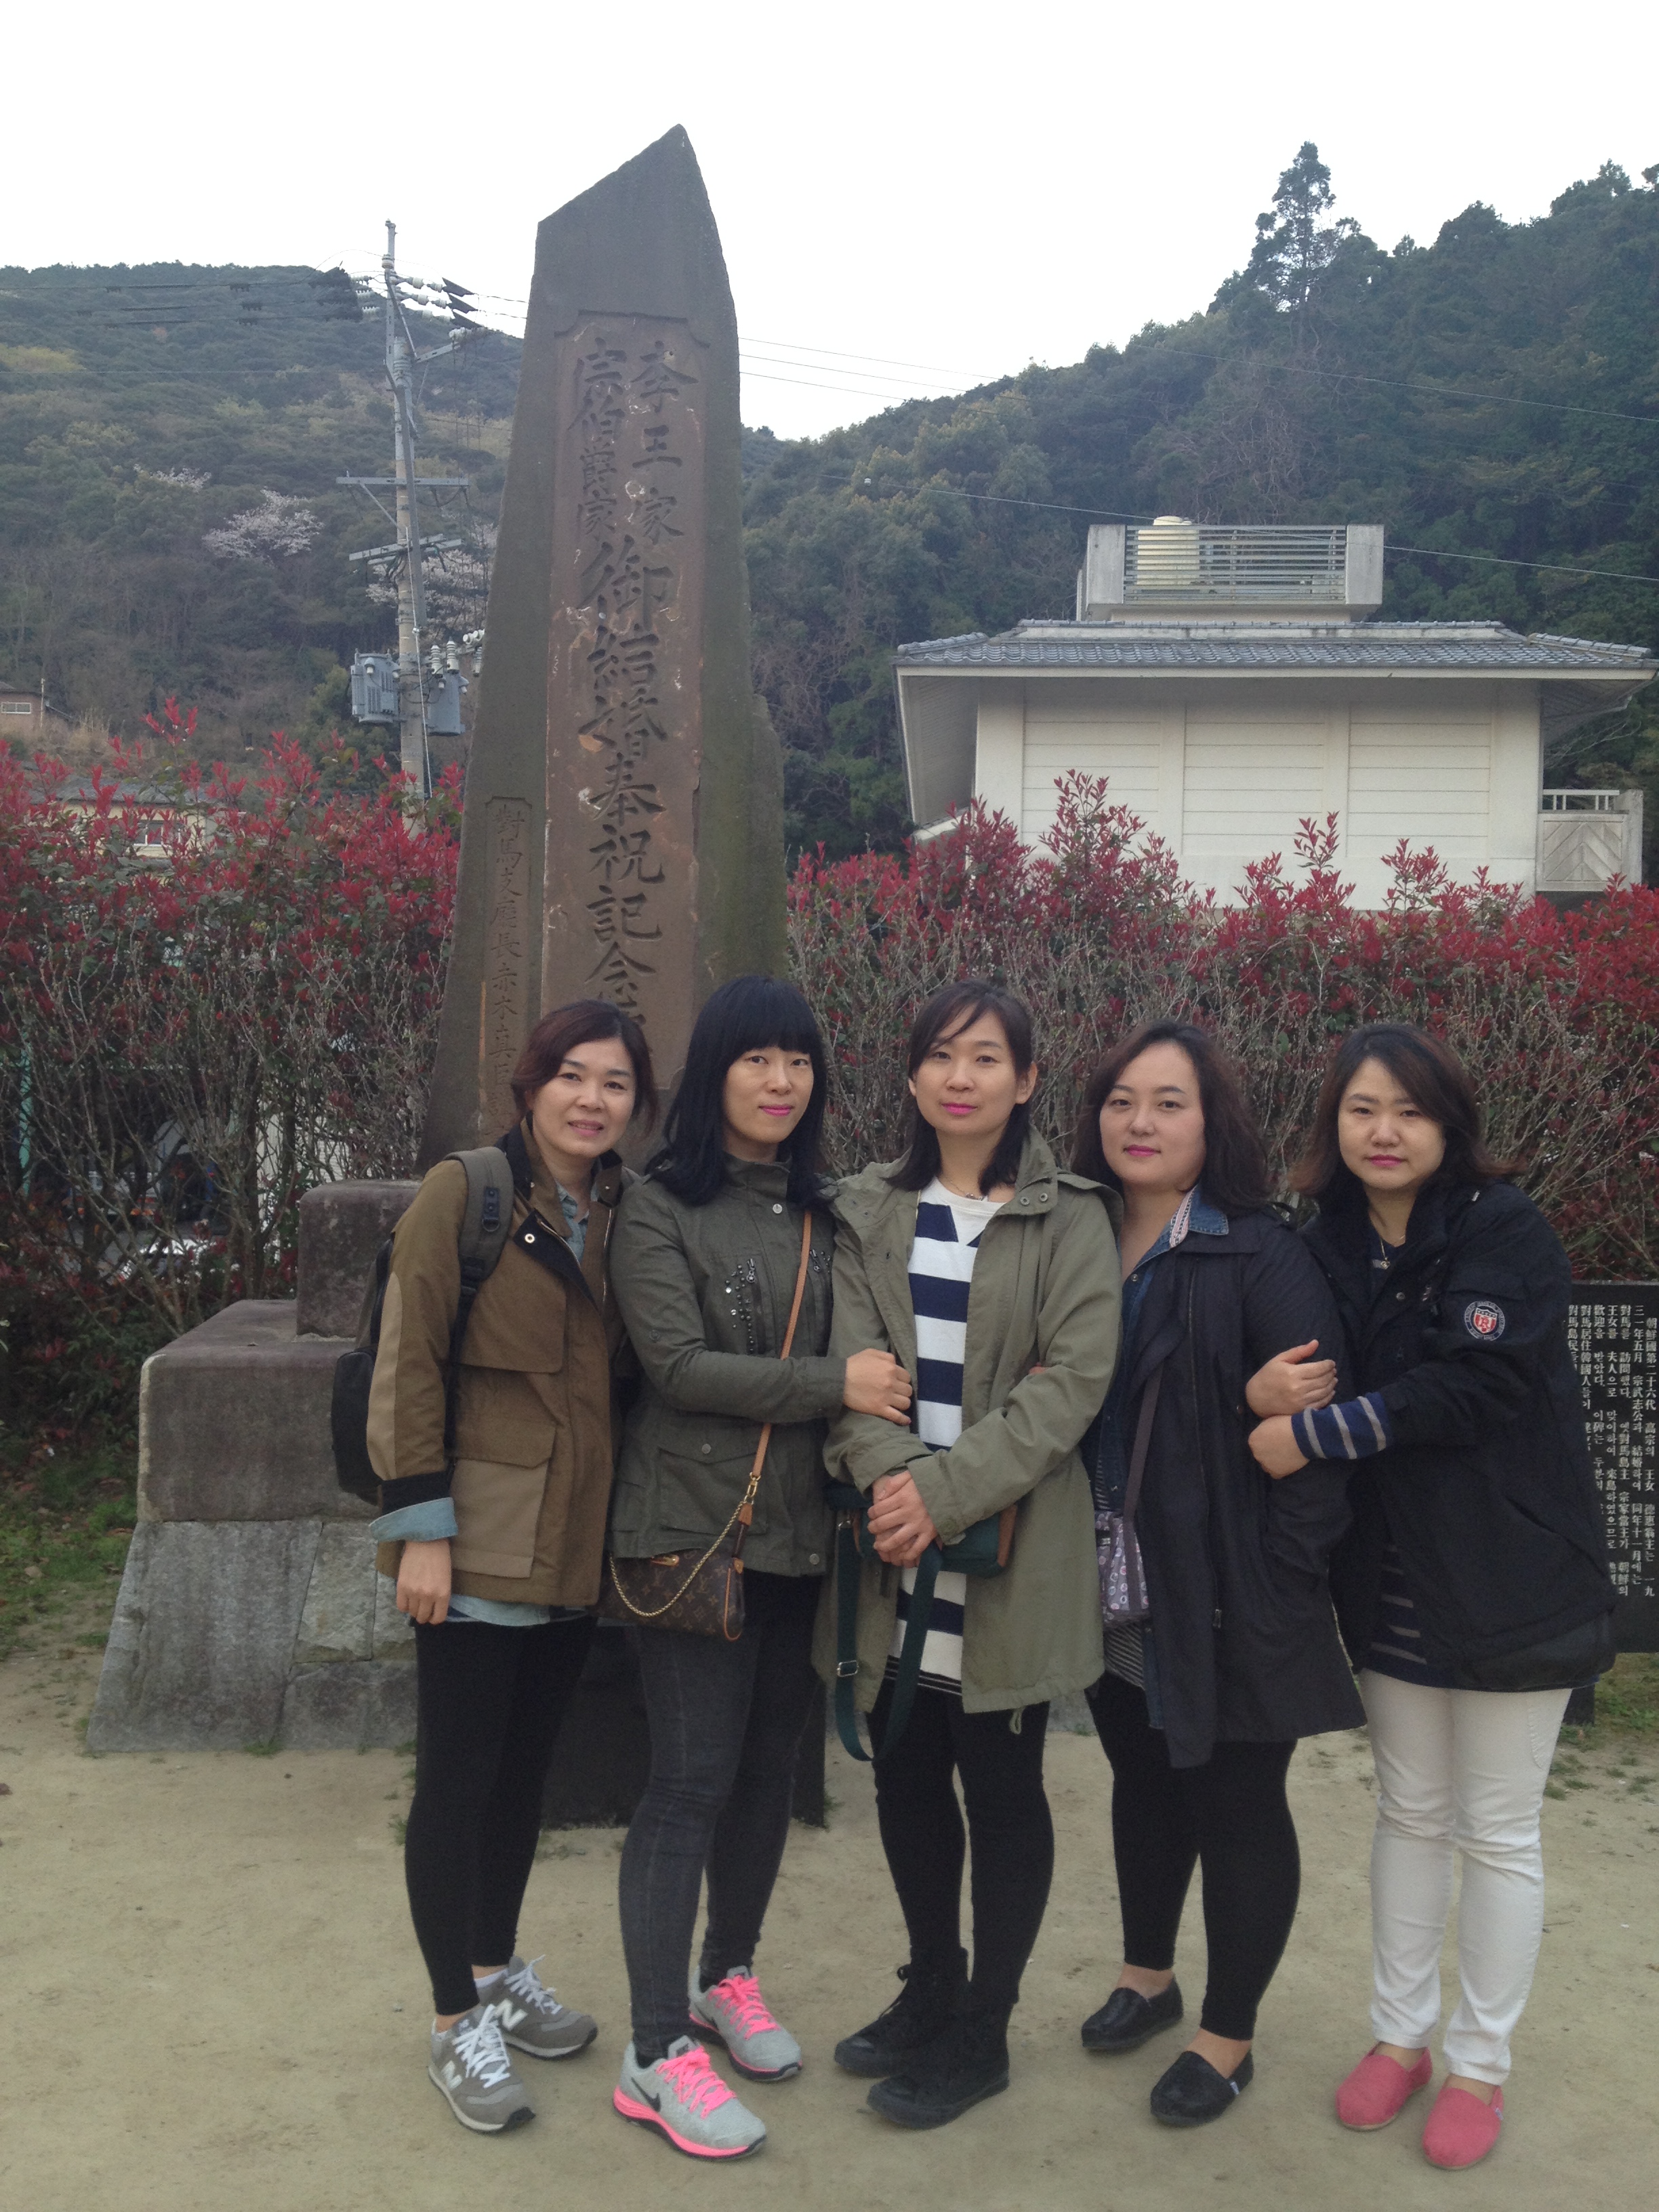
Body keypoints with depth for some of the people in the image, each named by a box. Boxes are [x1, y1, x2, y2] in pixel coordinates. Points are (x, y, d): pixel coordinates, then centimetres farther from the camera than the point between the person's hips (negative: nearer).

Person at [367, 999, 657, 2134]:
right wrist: (420, 1527, -15)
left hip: (577, 1550, 6)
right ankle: (458, 2025, 21)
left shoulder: (624, 1215, 7)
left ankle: (499, 1971, 37)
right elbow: (408, 1367, -12)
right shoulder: (465, 1195, -10)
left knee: (525, 1771, 18)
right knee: (459, 1780, 5)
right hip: (480, 1547, -6)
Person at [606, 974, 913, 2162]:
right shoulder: (659, 1208, -7)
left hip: (805, 1532, 6)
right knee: (693, 1781, -1)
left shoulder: (822, 1212, 9)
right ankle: (658, 2053, 11)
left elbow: (857, 1361, 13)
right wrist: (833, 1383, -17)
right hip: (695, 1530, -5)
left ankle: (728, 1975, 36)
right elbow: (679, 1365, -15)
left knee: (770, 1767, 16)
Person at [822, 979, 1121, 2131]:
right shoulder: (869, 1211, 6)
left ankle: (982, 2032, 28)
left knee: (1001, 1786, 9)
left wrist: (946, 1493, -20)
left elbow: (1074, 1377, -12)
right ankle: (931, 1988, 38)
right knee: (905, 1777, 15)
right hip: (891, 1551, 4)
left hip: (1012, 1551, -3)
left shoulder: (1069, 1218, -4)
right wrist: (889, 1475, -20)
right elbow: (848, 1360, -2)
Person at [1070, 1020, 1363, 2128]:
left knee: (1235, 1806, 10)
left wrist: (1283, 1566, -17)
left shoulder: (1260, 1254, -14)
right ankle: (1149, 1976, 45)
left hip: (1225, 1601, -5)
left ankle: (1229, 2036, 29)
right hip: (1113, 1592, 6)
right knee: (1144, 1784, 23)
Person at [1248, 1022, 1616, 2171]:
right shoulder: (1331, 1245, 2)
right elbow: (1322, 1387, 7)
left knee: (1497, 1830, 9)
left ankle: (1481, 2065, 26)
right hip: (1392, 1580, 4)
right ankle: (1400, 2033, 33)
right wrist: (1274, 1408, -14)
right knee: (1409, 1813, 17)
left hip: (1510, 1581, -4)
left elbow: (1477, 1383, -25)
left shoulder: (1507, 1232, -14)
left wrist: (1314, 1435, -24)